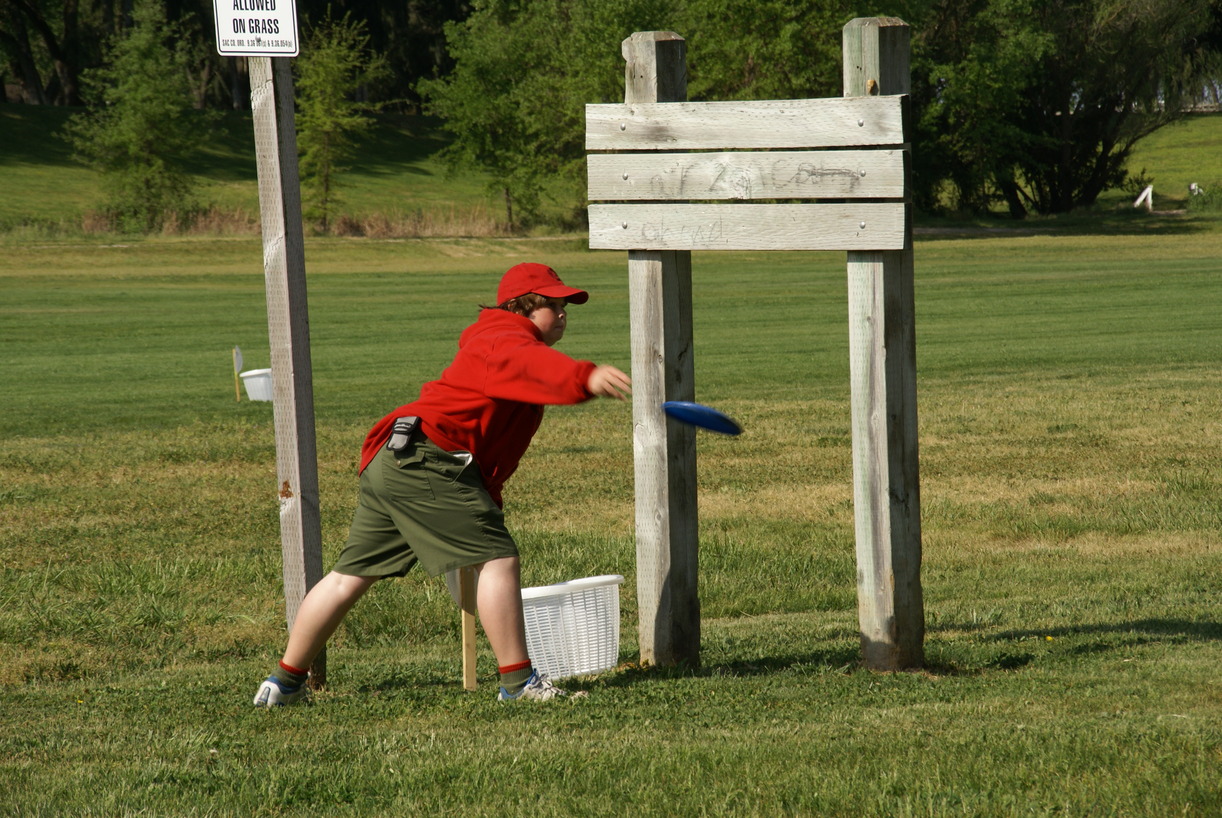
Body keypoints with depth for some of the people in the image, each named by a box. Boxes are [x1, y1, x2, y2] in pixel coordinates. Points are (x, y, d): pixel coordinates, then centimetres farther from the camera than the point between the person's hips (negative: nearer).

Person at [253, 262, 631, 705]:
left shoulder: (491, 342, 28)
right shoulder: (509, 339, -9)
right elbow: (529, 364, -31)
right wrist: (586, 377, -49)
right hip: (427, 460, -11)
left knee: (349, 577, 15)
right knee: (498, 559, -12)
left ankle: (285, 681, 22)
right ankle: (518, 681, -13)